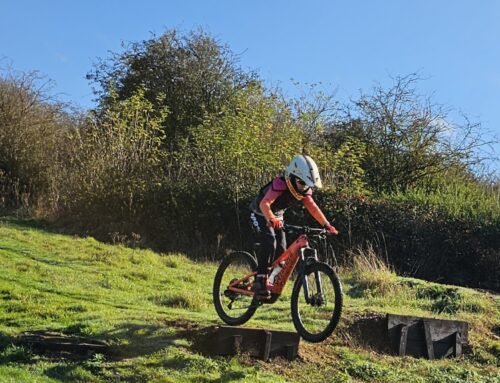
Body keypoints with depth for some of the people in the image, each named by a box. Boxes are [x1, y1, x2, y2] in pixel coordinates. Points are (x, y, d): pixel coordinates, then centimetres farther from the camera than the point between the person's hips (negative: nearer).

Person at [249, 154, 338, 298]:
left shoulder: (305, 189, -12)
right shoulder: (280, 184, -33)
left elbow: (313, 207, -13)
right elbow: (264, 203, -45)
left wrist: (327, 225, -25)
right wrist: (271, 219, -63)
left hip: (277, 217, 7)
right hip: (260, 215, -7)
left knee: (281, 249, -3)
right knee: (269, 241, -29)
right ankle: (260, 280, -25)